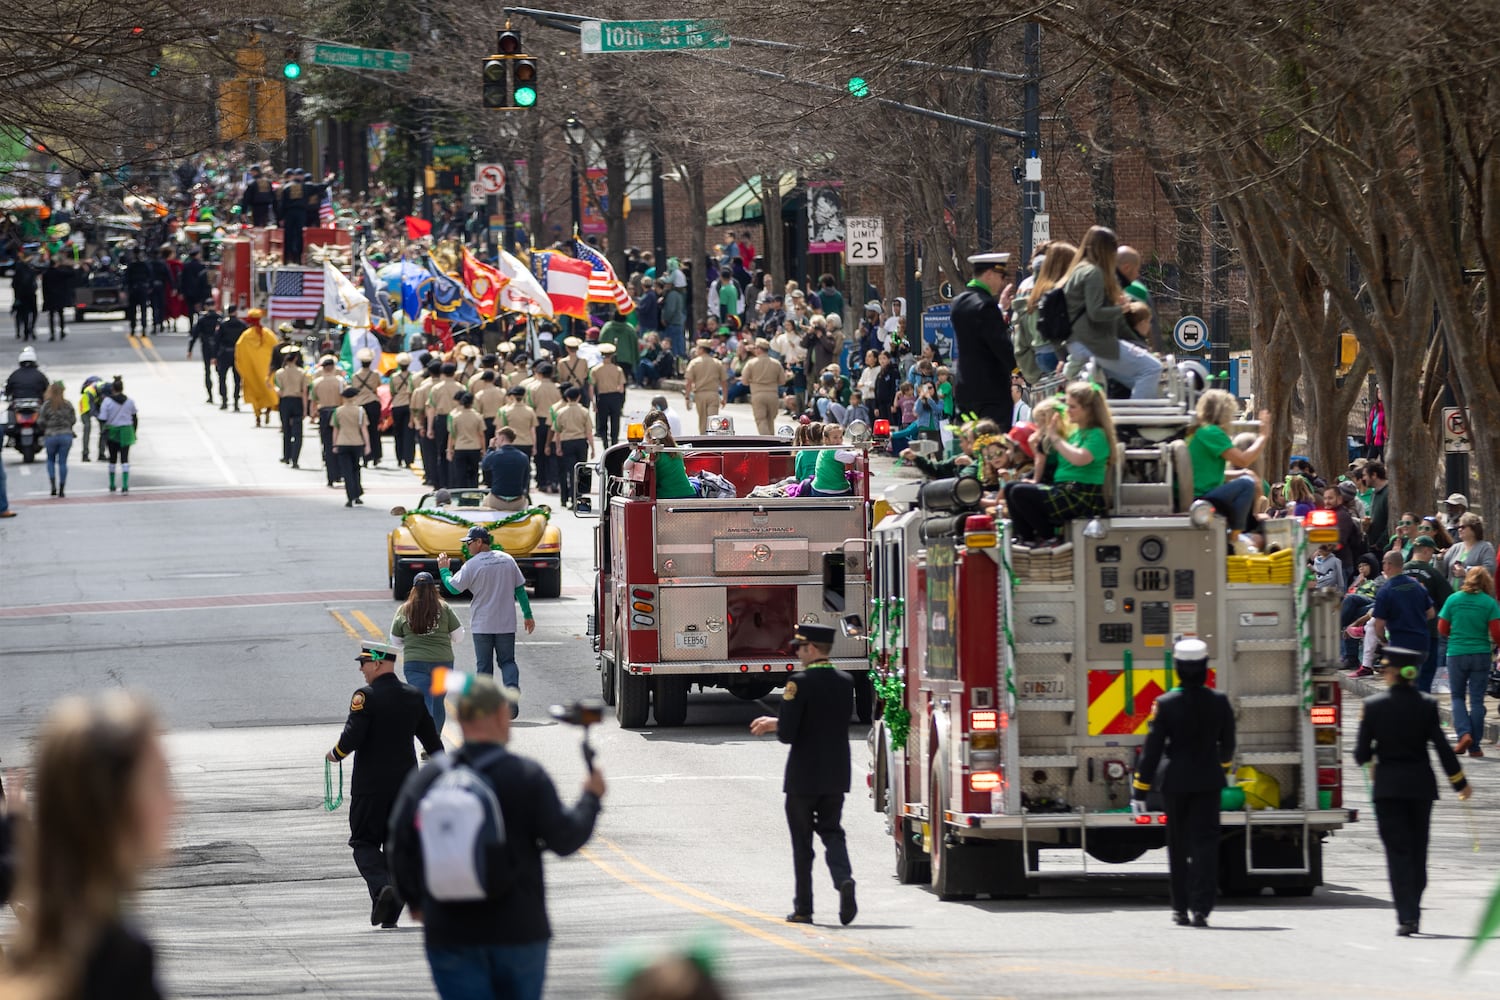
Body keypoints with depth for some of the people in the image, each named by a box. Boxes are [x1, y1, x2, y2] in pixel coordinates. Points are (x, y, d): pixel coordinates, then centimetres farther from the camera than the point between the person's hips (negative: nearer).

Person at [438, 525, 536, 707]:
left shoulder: (472, 565, -10)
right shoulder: (507, 560, 3)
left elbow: (453, 587, -5)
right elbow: (520, 589, 7)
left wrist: (443, 569, 12)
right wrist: (527, 615, 14)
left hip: (482, 624, -3)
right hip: (506, 624, 3)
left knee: (484, 665, 7)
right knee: (507, 661, 11)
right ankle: (513, 688, -17)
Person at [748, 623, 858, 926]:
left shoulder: (799, 683, -15)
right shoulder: (845, 682, 5)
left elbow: (787, 733, -18)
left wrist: (775, 726, 7)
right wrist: (775, 723, 21)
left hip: (803, 776, -5)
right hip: (836, 776, 5)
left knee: (802, 842, 6)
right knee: (832, 832, 13)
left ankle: (803, 908, 11)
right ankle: (844, 878, -15)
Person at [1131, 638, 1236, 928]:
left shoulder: (1165, 704, -11)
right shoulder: (1219, 702, -5)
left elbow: (1153, 749, -10)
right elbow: (1227, 742, 9)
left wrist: (1140, 789, -5)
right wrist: (1224, 763, 31)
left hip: (1176, 781, -1)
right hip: (1208, 781, 1)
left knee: (1179, 846, 12)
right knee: (1205, 843, -1)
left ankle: (1181, 908, 18)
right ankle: (1201, 907, -12)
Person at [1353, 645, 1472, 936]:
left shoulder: (1373, 705, -8)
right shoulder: (1426, 705, -5)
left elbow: (1361, 754, -5)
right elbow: (1443, 748, -4)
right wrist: (1460, 783, 6)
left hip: (1388, 785, -2)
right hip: (1420, 784, 2)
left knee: (1398, 851, -2)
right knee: (1418, 851, 13)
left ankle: (1406, 916, -15)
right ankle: (1413, 914, 18)